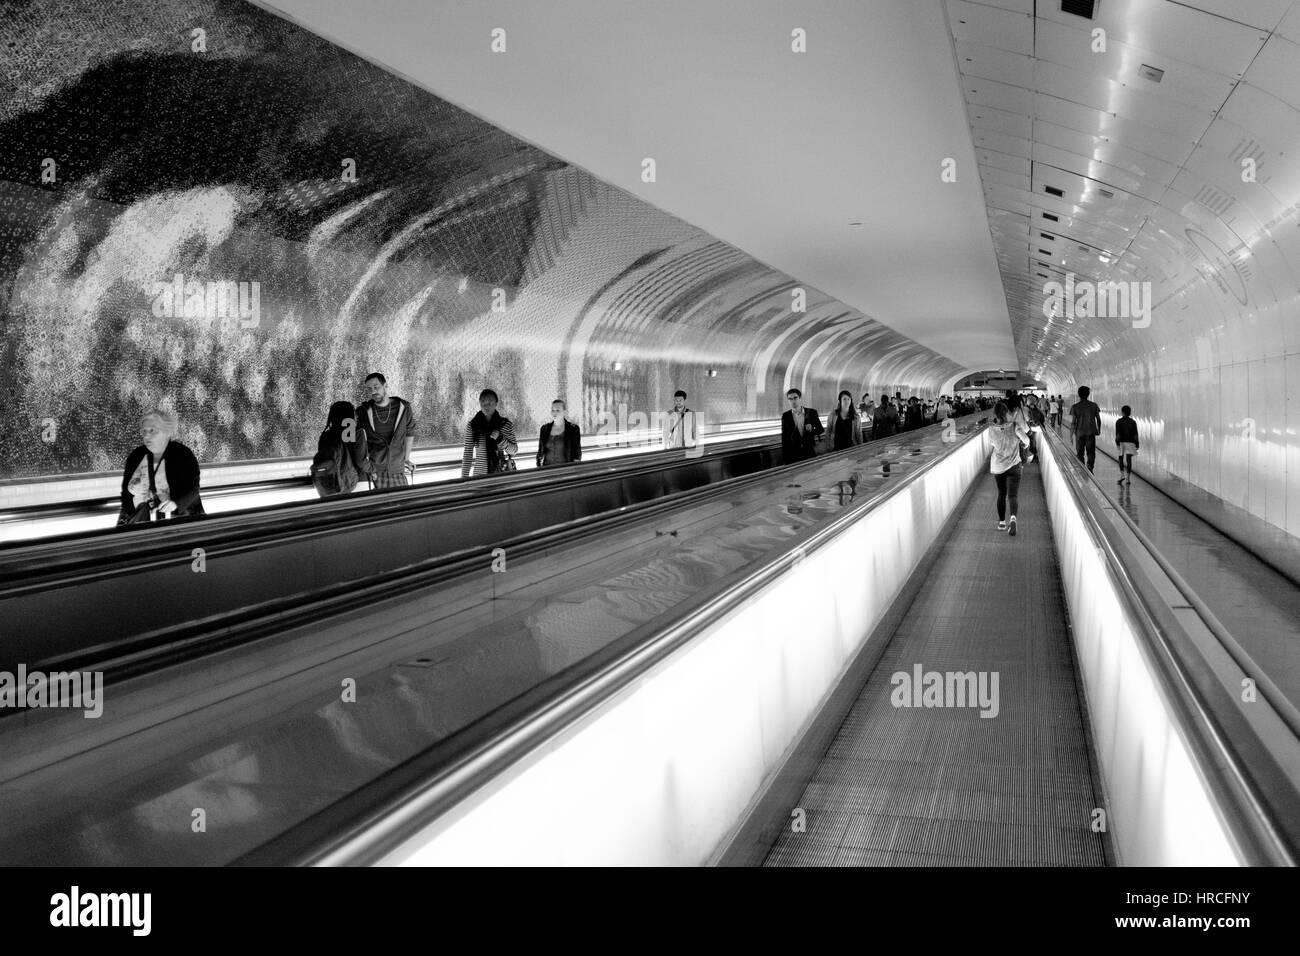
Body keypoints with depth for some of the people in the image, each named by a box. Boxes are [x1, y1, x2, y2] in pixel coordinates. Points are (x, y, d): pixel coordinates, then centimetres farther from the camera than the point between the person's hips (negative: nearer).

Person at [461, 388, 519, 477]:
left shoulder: (506, 424, 2)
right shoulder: (472, 425, 2)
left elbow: (514, 450, 4)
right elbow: (467, 453, 4)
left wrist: (500, 439, -14)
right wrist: (464, 477, 0)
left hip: (501, 473, 0)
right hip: (480, 474, 0)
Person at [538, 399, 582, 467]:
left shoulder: (573, 429, 0)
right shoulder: (544, 428, 9)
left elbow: (577, 453, 0)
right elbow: (540, 452, 13)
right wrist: (538, 469, 6)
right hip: (547, 469, 2)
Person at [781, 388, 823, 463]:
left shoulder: (811, 412, 0)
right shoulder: (786, 416, 1)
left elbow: (821, 429, 7)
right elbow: (784, 438, 3)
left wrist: (812, 430, -15)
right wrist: (784, 457, 1)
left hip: (810, 452, 0)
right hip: (793, 454, 0)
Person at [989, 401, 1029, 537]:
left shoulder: (992, 429, -8)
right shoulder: (1014, 425, -15)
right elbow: (1025, 439, -18)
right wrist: (1024, 444, 3)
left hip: (997, 466, 3)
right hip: (1013, 466, -2)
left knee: (1001, 494, 19)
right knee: (1013, 495, -5)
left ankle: (1002, 522, 23)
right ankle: (1012, 517, -31)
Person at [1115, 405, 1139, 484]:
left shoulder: (1118, 422, -3)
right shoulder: (1133, 422, 2)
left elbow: (1117, 434, -9)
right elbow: (1135, 434, 1)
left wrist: (1117, 443, -9)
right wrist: (1137, 445, 5)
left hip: (1121, 442, -1)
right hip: (1130, 442, 1)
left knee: (1121, 458, 12)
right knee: (1129, 459, -1)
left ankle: (1122, 475, -5)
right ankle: (1128, 479, -4)